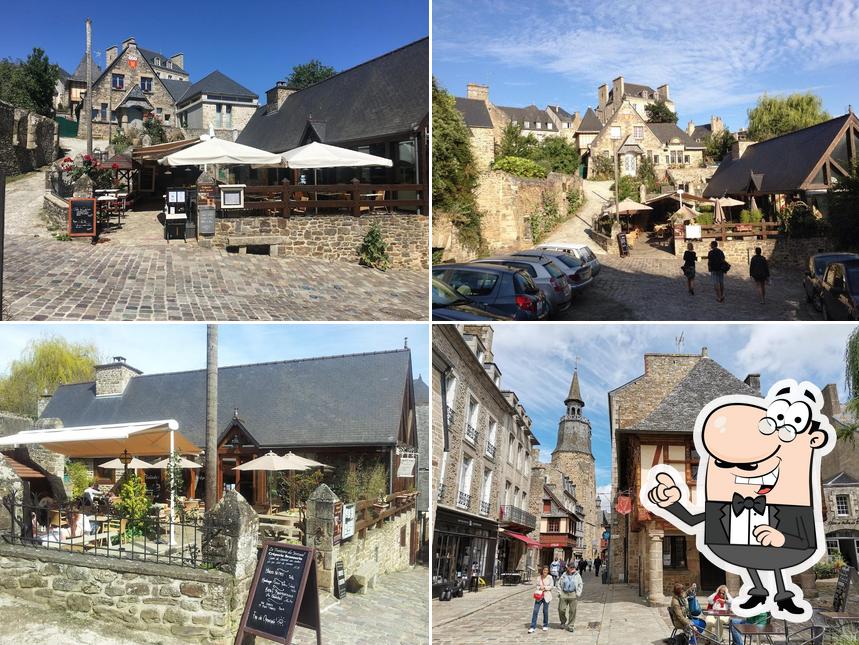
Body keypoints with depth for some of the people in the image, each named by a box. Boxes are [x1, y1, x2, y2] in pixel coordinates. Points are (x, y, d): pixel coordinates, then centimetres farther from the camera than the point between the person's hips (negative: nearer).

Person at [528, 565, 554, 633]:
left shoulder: (550, 577, -2)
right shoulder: (538, 577, 5)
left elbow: (551, 586, -5)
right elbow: (536, 586, 9)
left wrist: (544, 587, -14)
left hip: (546, 596, -2)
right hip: (539, 596, 2)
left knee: (545, 611, 7)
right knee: (535, 611, -5)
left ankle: (545, 626, 26)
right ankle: (533, 627, -2)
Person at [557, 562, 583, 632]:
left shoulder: (577, 575, 6)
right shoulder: (564, 575, 8)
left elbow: (580, 585, 7)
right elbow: (559, 584, 13)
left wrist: (578, 593, -3)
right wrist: (559, 592, 4)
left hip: (573, 595, -1)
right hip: (564, 594, 1)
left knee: (572, 611, 0)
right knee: (561, 609, 1)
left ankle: (571, 626, 12)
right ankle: (563, 622, 26)